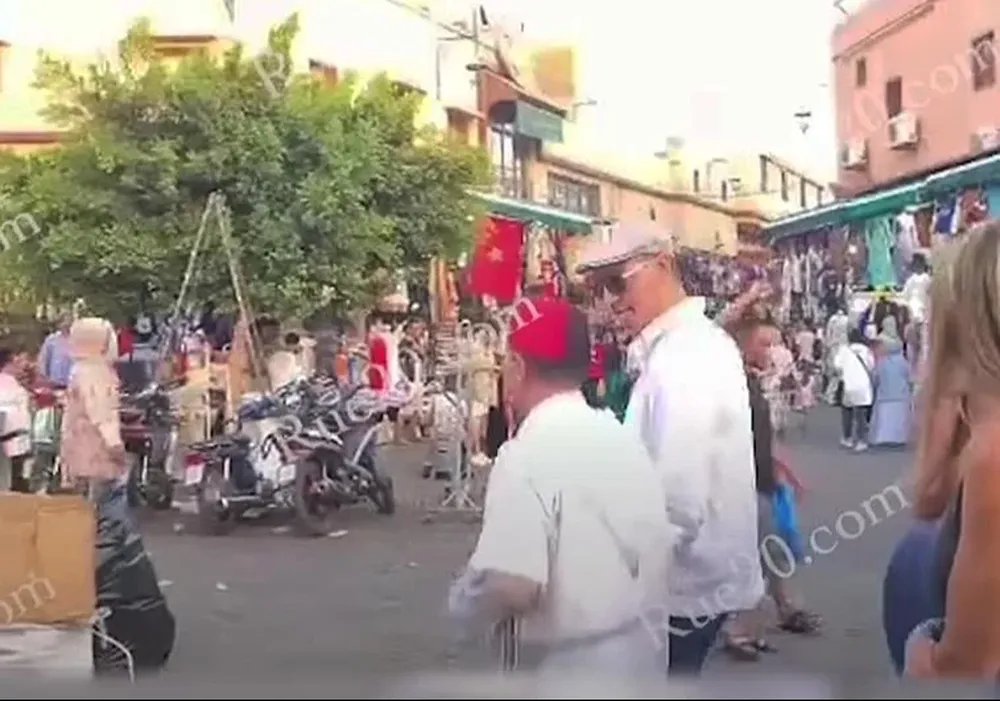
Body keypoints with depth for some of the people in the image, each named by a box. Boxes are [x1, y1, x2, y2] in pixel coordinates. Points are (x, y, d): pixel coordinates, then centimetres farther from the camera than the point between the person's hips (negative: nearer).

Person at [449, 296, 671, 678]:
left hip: (573, 670, -7)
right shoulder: (624, 438, 4)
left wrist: (463, 596, -10)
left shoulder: (527, 453, -20)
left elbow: (511, 588, -30)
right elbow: (657, 546, 10)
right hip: (642, 654, 7)